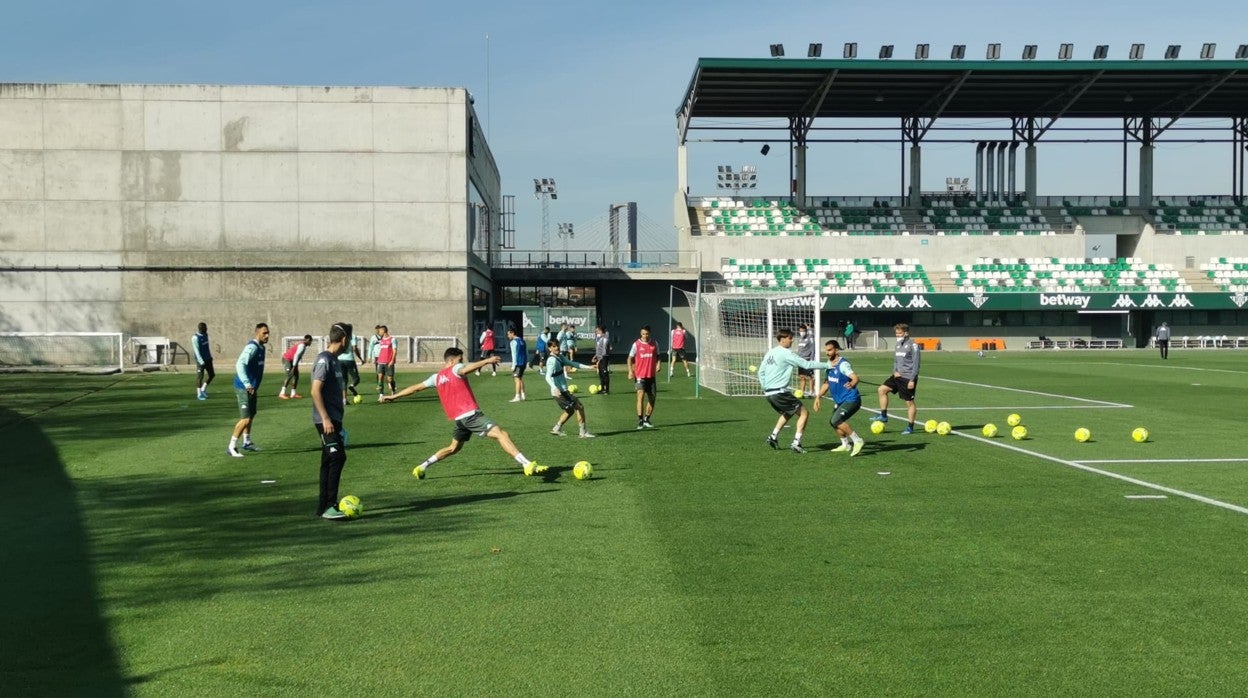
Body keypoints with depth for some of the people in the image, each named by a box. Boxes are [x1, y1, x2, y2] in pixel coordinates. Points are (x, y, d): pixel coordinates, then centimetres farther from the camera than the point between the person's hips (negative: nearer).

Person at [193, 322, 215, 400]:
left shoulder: (205, 335, 9)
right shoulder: (195, 337, -15)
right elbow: (196, 350, -18)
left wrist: (210, 356, 20)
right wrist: (201, 361, -22)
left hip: (208, 359, 8)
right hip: (201, 360, -8)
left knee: (211, 374, 8)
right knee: (200, 376, -2)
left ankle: (203, 389, 23)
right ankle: (199, 394, 6)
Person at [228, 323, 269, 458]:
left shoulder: (261, 347, 10)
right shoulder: (252, 347, -20)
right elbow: (240, 364, -33)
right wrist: (247, 384, -42)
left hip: (252, 388, 10)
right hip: (244, 389, -10)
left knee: (251, 415, 21)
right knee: (245, 419, -11)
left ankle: (247, 443, 37)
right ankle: (231, 447, -4)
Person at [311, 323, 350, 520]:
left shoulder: (334, 360, 15)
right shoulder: (324, 359, -13)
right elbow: (315, 391, -19)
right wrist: (325, 419, -22)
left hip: (334, 420, 10)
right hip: (326, 420, -10)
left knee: (329, 462, 11)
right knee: (337, 458, -13)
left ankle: (324, 507, 16)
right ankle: (328, 506, -12)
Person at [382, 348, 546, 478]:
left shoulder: (437, 377, 18)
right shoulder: (456, 369, -2)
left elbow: (415, 387, 22)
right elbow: (466, 369, -28)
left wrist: (393, 396, 32)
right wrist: (486, 361, -42)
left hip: (458, 418, 8)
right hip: (471, 413, -8)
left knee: (454, 447, 27)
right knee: (501, 434, -16)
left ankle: (422, 467, 27)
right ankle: (528, 465, -28)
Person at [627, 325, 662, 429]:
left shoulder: (654, 344, 5)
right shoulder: (636, 344, -3)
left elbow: (657, 356, 17)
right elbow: (630, 358, 1)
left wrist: (658, 364, -3)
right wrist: (630, 371, -11)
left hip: (651, 375, 4)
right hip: (640, 375, -4)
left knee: (652, 398, 9)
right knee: (641, 395, -19)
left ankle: (646, 420, 26)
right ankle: (640, 421, -17)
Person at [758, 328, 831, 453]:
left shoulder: (770, 353, 14)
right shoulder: (786, 353, -11)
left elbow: (761, 372, 18)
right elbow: (806, 364, -12)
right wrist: (827, 365, -5)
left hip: (768, 393, 9)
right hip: (780, 392, -9)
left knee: (788, 413, 30)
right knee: (804, 413, -1)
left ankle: (773, 437, 24)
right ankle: (796, 443, -7)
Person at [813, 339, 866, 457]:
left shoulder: (843, 364, -21)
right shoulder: (829, 364, 5)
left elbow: (855, 377, -36)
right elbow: (827, 383, 18)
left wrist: (852, 384, -58)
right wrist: (818, 396, 12)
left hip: (851, 399, -10)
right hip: (840, 400, 10)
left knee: (836, 420, -23)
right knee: (833, 422, 18)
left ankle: (857, 441, -11)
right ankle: (846, 444, 38)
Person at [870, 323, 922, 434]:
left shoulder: (913, 345, -12)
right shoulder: (897, 345, 12)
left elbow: (916, 364, -13)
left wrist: (912, 380, -17)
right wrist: (895, 371, 1)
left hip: (908, 378, -8)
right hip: (898, 376, 8)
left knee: (909, 402, -1)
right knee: (882, 389, -1)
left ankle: (910, 427, 8)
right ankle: (883, 415, 6)